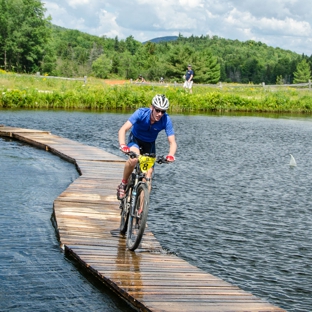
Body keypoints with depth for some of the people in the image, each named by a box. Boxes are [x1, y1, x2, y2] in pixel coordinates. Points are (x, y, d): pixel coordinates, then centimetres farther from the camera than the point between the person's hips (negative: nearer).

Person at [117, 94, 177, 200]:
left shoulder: (166, 120, -27)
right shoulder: (141, 113, -31)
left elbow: (172, 142, -27)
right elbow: (123, 130, -37)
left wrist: (171, 155, -48)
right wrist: (122, 145, -55)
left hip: (149, 144, 3)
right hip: (135, 139, -2)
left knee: (149, 173, -9)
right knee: (134, 159, -33)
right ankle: (123, 185, -10)